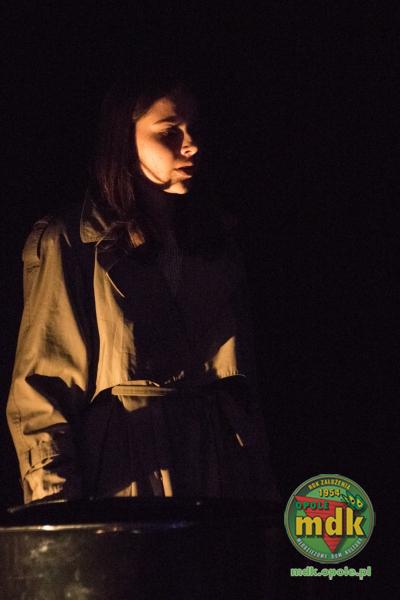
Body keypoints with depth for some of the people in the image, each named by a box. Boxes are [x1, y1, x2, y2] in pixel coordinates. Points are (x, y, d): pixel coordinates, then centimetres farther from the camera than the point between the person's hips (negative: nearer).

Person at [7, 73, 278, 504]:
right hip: (124, 475, -4)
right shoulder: (71, 246, 1)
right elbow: (41, 387, -5)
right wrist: (56, 516, -15)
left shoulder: (216, 242, 18)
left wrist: (263, 492, 10)